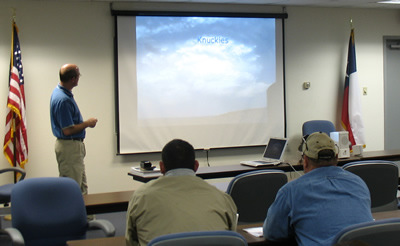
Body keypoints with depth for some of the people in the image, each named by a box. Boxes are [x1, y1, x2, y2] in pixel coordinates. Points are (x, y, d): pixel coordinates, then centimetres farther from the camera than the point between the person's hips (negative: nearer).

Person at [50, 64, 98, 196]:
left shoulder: (61, 91, 7)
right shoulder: (63, 100, -25)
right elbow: (68, 130, -25)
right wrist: (88, 123, -12)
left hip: (75, 146, 10)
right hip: (69, 147, -10)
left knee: (82, 188, 17)